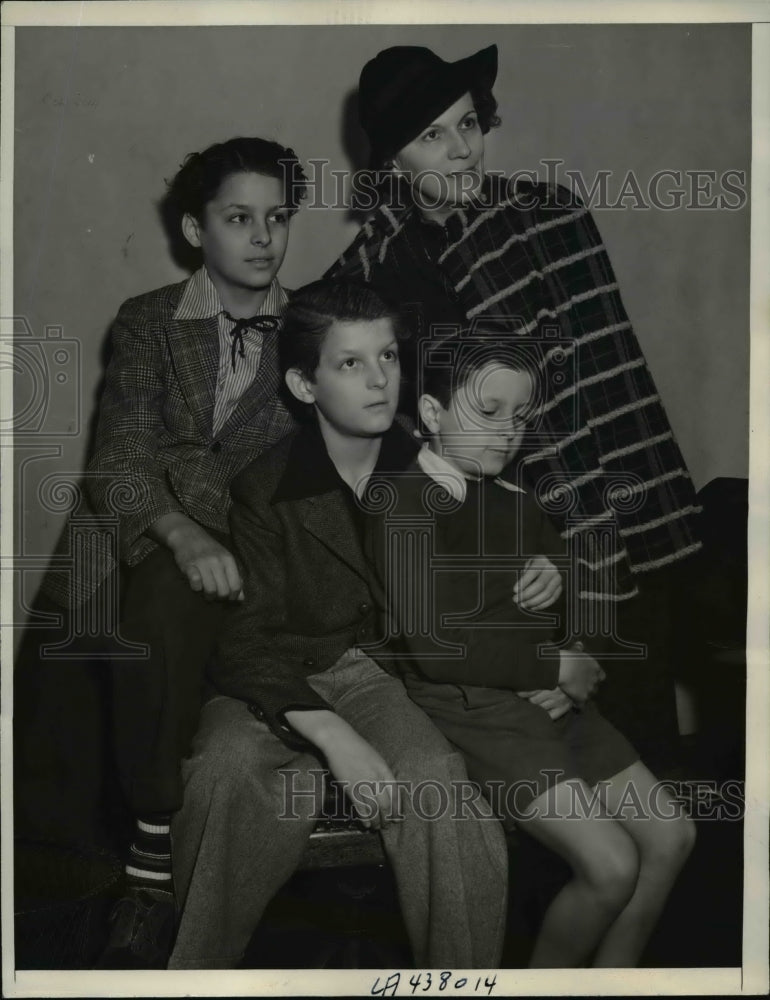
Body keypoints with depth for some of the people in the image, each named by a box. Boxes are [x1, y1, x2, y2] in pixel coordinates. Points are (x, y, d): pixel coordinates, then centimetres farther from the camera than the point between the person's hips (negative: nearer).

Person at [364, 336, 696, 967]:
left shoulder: (516, 506, 14)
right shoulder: (407, 503, -10)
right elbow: (435, 646, -20)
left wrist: (573, 678, -6)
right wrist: (557, 667, -11)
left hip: (550, 700, 8)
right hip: (474, 710, -8)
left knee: (671, 835, 5)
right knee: (611, 866, -16)